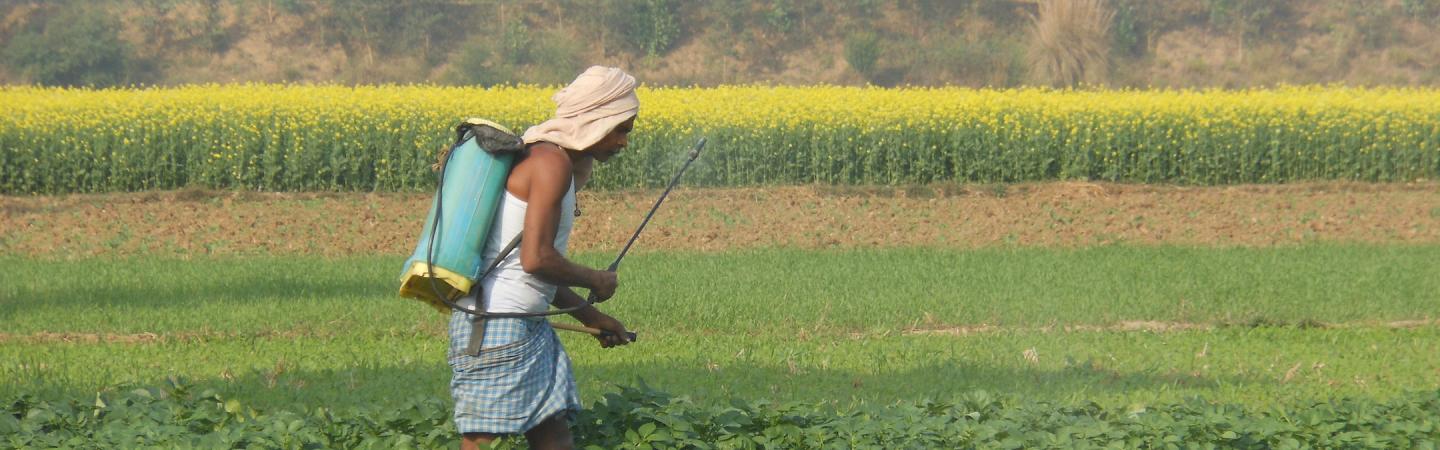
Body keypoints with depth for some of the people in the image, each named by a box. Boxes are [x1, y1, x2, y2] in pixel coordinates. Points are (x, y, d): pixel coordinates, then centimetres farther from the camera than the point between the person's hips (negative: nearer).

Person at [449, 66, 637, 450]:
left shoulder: (554, 162, 16)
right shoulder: (552, 163, -14)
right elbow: (536, 259, -22)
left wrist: (588, 315, 21)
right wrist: (595, 280, -5)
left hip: (529, 328, 10)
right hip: (497, 328, -10)